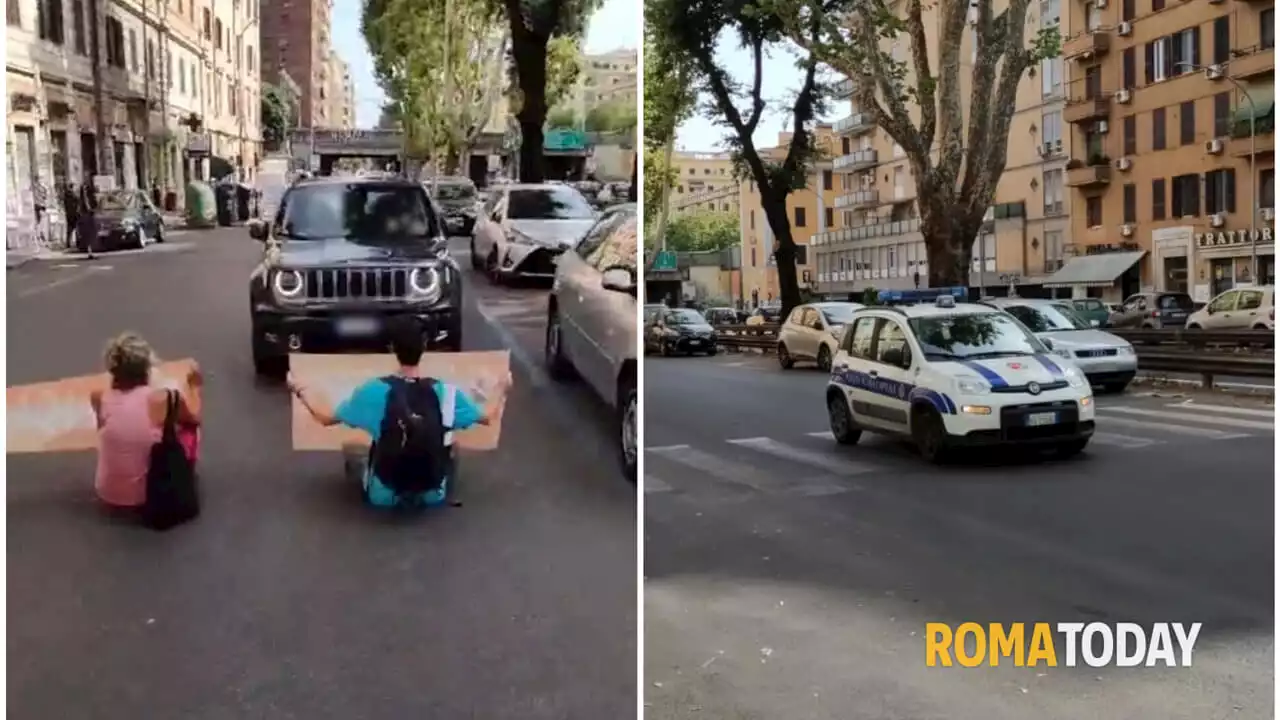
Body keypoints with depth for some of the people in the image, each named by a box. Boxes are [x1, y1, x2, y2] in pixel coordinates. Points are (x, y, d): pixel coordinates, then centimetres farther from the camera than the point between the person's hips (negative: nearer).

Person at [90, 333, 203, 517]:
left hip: (109, 499, 4)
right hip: (152, 497, -3)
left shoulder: (98, 398, -11)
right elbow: (194, 418, 5)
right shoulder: (162, 399, -18)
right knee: (189, 426, 16)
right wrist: (194, 387, 22)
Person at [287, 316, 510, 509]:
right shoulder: (446, 392, -15)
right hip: (432, 496, 1)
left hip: (384, 496, 0)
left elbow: (326, 418, -1)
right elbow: (487, 417, 3)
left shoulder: (373, 391, -16)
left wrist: (300, 390, 16)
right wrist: (502, 388, 22)